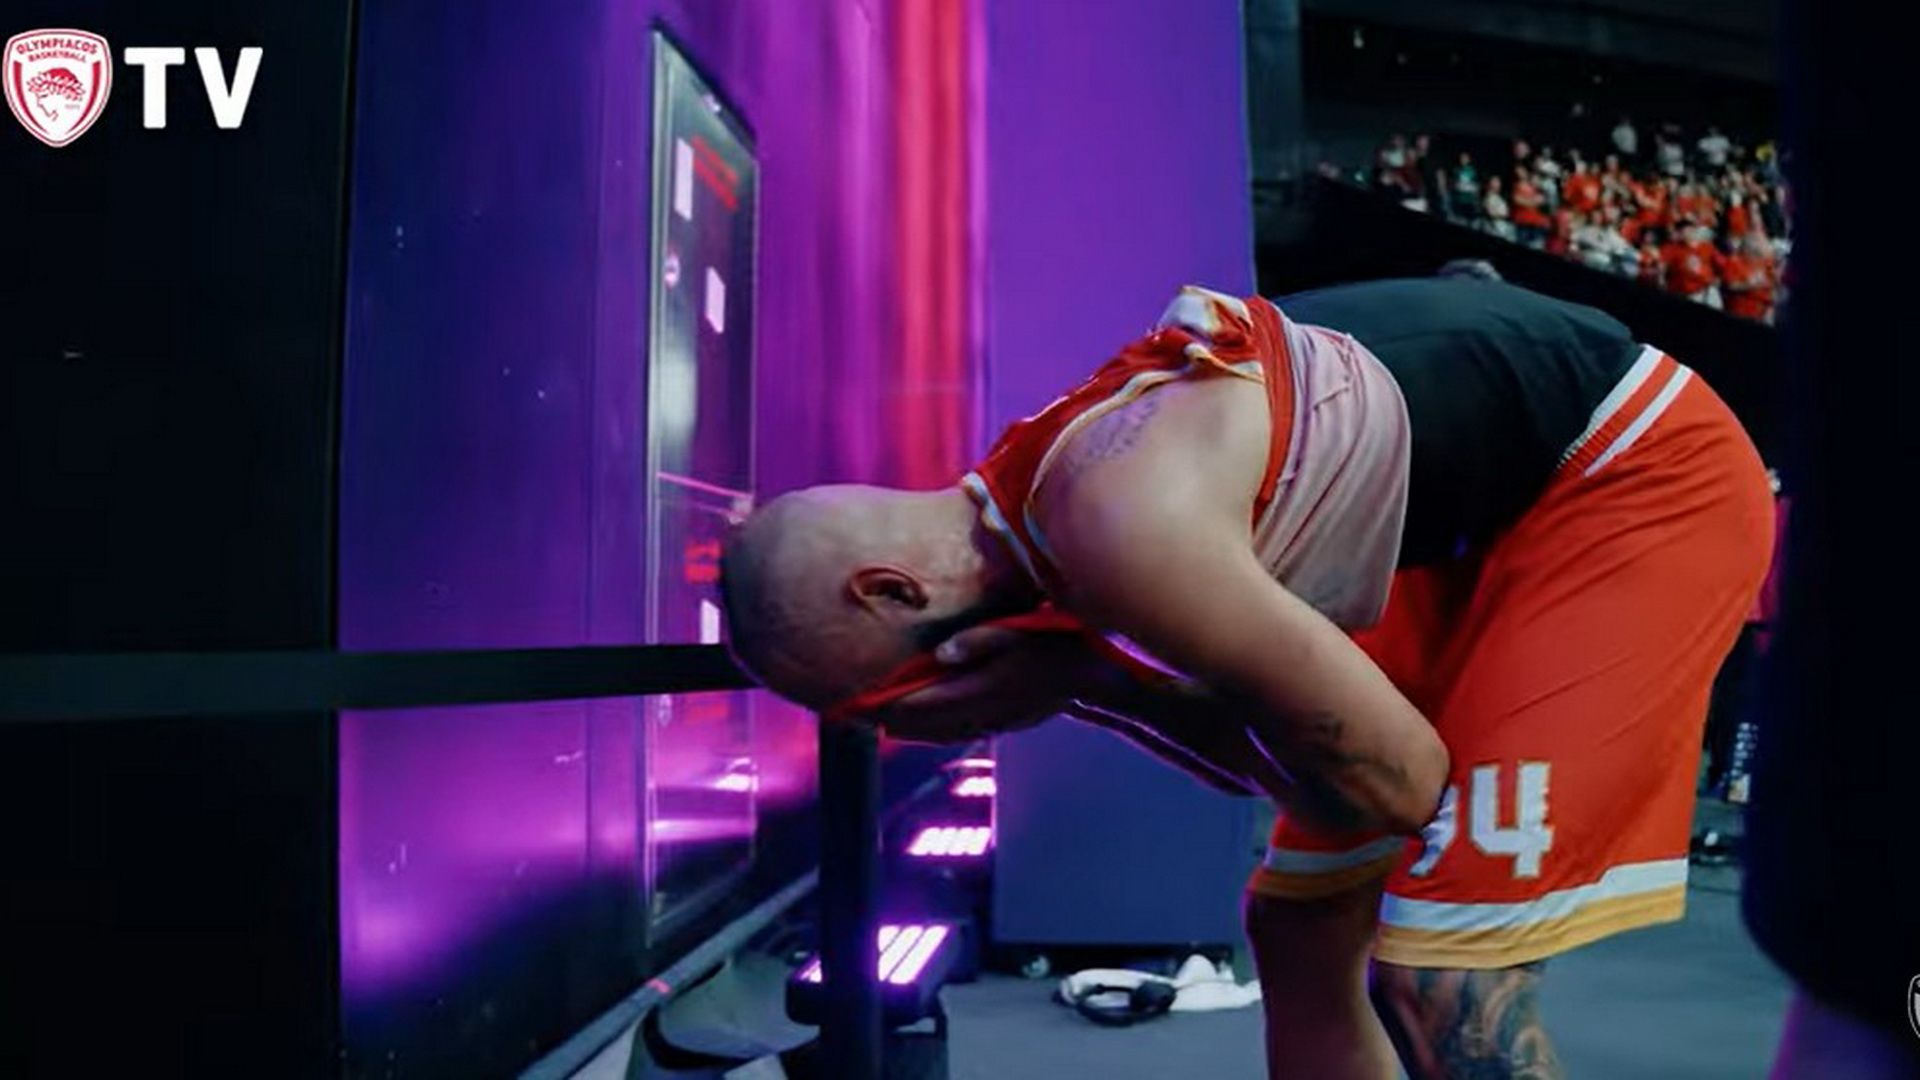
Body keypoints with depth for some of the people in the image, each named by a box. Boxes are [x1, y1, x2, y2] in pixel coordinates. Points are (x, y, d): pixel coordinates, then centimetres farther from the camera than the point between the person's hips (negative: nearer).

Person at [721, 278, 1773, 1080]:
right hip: (1494, 504, 9)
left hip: (1641, 467, -9)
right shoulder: (1050, 488, -2)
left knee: (1442, 971, -16)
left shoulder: (1118, 524, -32)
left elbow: (1400, 781, -22)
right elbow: (1265, 741, 4)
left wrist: (1088, 676, -18)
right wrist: (1088, 672, -13)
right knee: (1300, 923, 10)